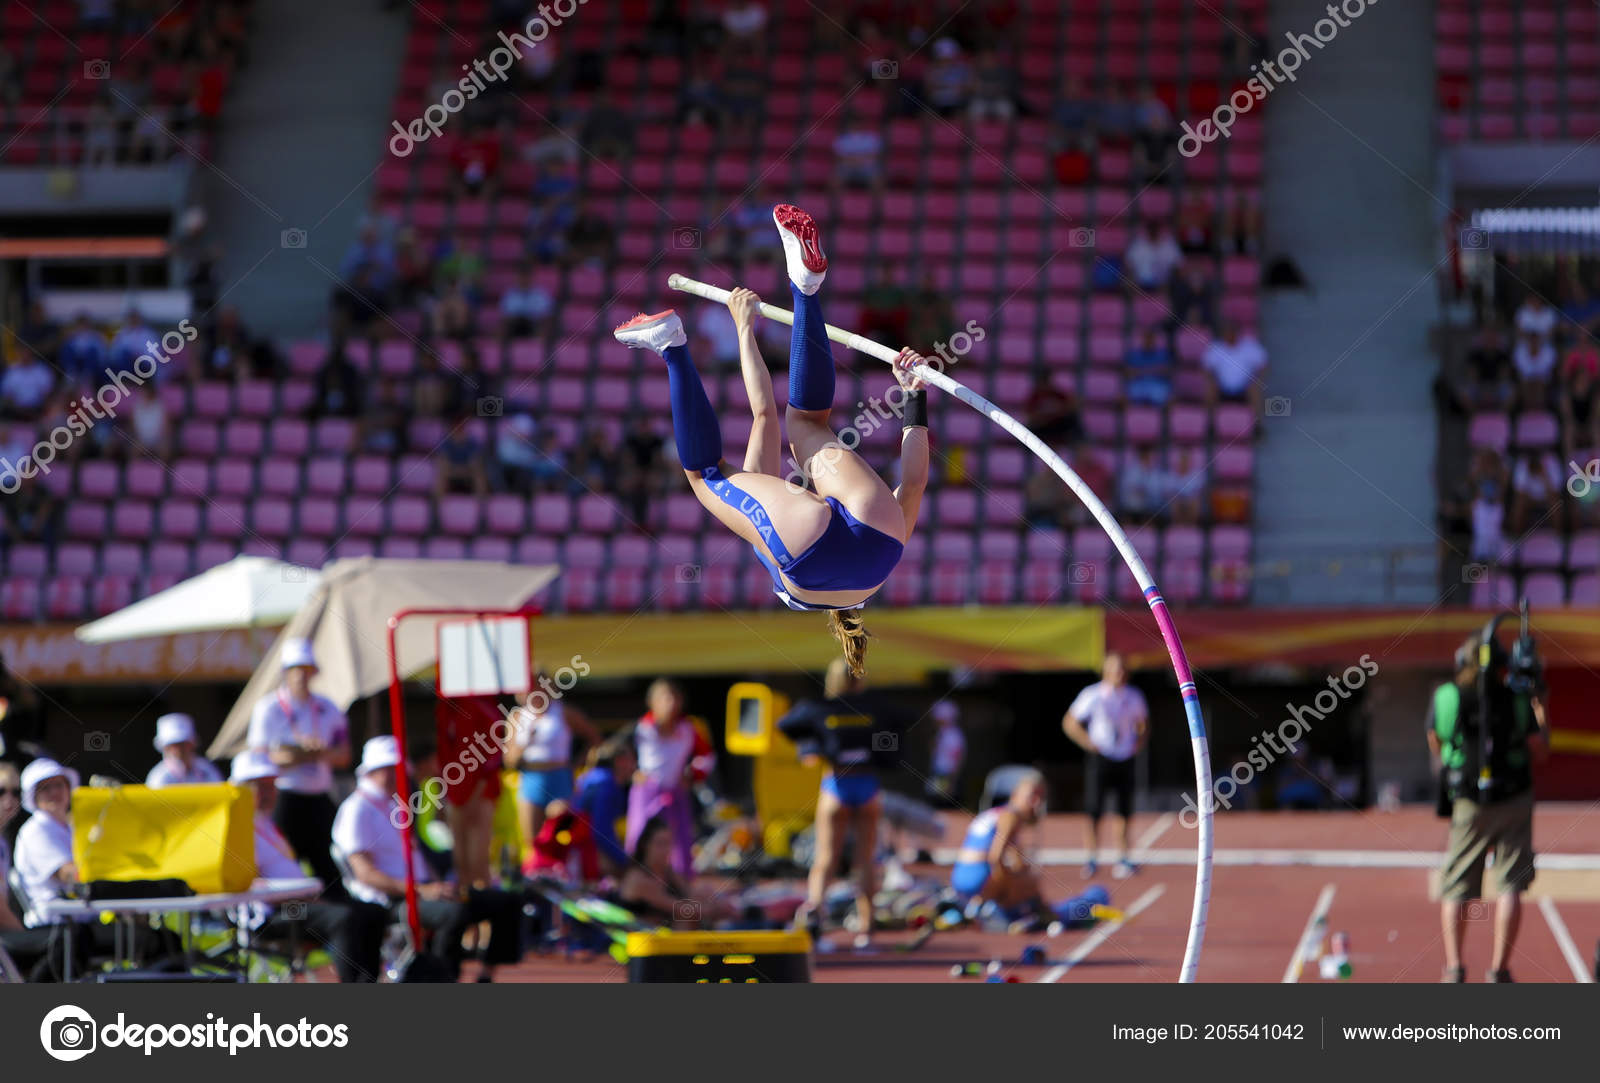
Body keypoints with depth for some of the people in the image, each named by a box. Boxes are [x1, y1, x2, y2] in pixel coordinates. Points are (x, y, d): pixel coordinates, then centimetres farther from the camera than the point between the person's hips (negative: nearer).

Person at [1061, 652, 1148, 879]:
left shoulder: (1134, 697, 5)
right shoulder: (1093, 696, -7)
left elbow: (1143, 722, 23)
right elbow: (1069, 722, -2)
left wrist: (1139, 741, 6)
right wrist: (1088, 743, -9)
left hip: (1125, 759, 4)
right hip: (1101, 759, -4)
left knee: (1124, 813, 5)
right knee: (1095, 811, -9)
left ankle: (1123, 859, 13)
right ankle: (1092, 860, -1)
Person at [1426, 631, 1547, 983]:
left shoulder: (1444, 697, -2)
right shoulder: (1517, 697, -3)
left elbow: (1436, 746, 9)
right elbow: (1538, 750, 0)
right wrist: (1542, 718, 17)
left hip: (1468, 805, 0)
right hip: (1513, 800, 0)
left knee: (1456, 888, 7)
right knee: (1509, 886, 3)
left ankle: (1454, 967, -6)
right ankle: (1499, 968, -4)